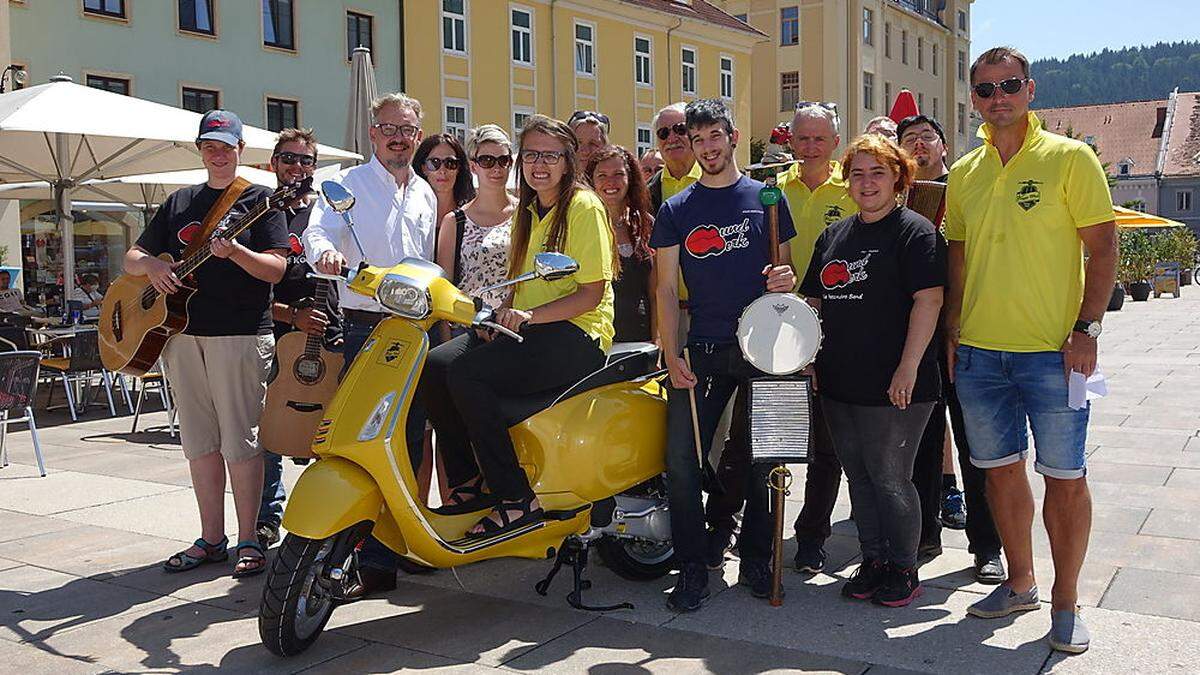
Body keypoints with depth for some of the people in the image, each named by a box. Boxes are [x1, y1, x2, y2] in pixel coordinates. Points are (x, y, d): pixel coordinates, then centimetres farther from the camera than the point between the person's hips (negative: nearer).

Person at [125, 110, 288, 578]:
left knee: (240, 441, -5)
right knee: (199, 441, 9)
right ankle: (211, 539, 18)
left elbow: (276, 269, -7)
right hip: (182, 332, 6)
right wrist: (150, 265, -5)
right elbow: (131, 259, 18)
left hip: (240, 333, -6)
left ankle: (248, 540, 4)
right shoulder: (179, 203, 18)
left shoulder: (260, 200, 3)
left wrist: (234, 251, -24)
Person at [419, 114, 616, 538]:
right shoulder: (527, 211, 19)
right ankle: (476, 478, -1)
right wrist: (501, 313, 3)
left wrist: (529, 316, -24)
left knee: (467, 373, -28)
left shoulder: (584, 206, -6)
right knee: (433, 365, -14)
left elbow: (592, 292, -12)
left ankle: (516, 499, -20)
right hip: (526, 329, 8)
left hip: (576, 334, -8)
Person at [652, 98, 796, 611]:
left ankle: (755, 559, 22)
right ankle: (693, 569, 5)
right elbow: (667, 287, 5)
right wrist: (671, 356, -6)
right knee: (682, 461, -7)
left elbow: (784, 270, 13)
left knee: (759, 462, 7)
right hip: (701, 351, 0)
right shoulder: (675, 210, 8)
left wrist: (786, 280, -12)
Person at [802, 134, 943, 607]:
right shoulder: (833, 236, 15)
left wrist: (908, 368, -21)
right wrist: (808, 358, 10)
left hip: (894, 385, -7)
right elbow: (814, 301, 20)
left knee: (890, 479, 1)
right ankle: (872, 560, 28)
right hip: (839, 383, 7)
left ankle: (904, 569, 18)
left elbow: (929, 300, -15)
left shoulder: (914, 230, -6)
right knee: (858, 478, 14)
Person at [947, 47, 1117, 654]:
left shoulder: (1069, 158, -3)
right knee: (1000, 467, 12)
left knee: (1065, 477, 2)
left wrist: (1087, 329, -13)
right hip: (978, 352, 5)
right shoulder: (963, 173, 10)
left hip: (1052, 352, -4)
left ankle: (1065, 603, 16)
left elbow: (1103, 246, -5)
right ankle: (1020, 583, 29)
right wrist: (952, 330, 9)